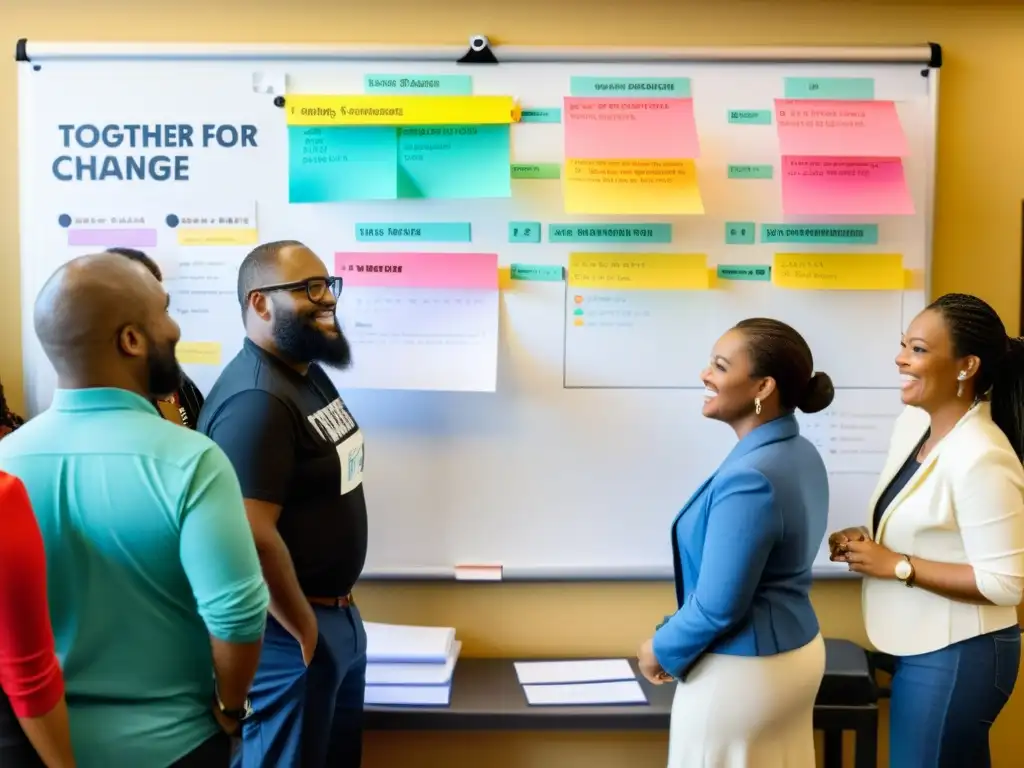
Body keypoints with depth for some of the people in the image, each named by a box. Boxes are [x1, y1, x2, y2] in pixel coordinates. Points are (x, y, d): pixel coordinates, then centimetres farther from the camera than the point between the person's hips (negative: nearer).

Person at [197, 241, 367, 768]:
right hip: (289, 630, -9)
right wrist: (304, 627, -17)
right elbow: (253, 538, -31)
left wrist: (333, 609, 13)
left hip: (339, 613, 9)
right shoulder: (255, 400, -25)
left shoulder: (308, 372, 6)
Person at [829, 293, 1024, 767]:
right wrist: (866, 540, -2)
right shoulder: (913, 421, 1)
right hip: (922, 646, 8)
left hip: (957, 655, -8)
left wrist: (897, 566, -22)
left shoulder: (982, 458, -25)